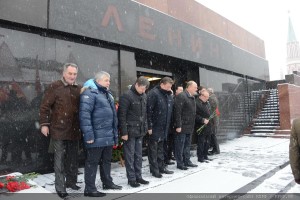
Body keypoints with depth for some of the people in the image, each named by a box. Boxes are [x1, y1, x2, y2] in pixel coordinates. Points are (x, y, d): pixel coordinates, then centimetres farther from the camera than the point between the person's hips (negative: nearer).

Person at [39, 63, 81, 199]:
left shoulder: (79, 89, 8)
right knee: (60, 159, 3)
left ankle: (71, 181, 30)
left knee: (73, 158, 14)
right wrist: (44, 124, -9)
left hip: (74, 130, 5)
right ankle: (60, 187, 14)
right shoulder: (54, 87, -4)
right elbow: (44, 107, -5)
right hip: (59, 130, -4)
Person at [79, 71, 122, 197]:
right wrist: (88, 134, -24)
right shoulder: (90, 93, -10)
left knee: (106, 161, 19)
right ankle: (89, 189, 13)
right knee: (92, 162, 2)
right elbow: (84, 114, -20)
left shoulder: (108, 94, 18)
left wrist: (115, 133, 20)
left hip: (108, 136, 9)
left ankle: (107, 183, 34)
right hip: (96, 137, -9)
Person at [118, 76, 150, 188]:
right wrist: (124, 132, -16)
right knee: (130, 156, 5)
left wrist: (145, 128, 10)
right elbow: (121, 115, -14)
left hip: (140, 131, 7)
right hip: (130, 131, -7)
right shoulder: (126, 96, -12)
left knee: (139, 155, 14)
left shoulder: (144, 96, 9)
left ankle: (138, 176, 26)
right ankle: (131, 179, 16)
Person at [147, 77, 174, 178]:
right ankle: (154, 169, 12)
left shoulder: (169, 95, 10)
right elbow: (149, 111, -17)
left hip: (164, 127, 7)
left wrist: (169, 125, 13)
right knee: (153, 148, 3)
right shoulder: (153, 93, -14)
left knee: (160, 148, 16)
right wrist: (149, 126, -18)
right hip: (155, 127, -7)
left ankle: (161, 167, 26)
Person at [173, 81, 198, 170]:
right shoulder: (181, 96, -14)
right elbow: (177, 112, -19)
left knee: (187, 145, 17)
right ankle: (180, 163, 12)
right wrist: (178, 126, -21)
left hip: (189, 127, 9)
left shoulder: (192, 97, 16)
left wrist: (192, 125, 15)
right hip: (182, 126, -9)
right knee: (180, 146, 2)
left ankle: (187, 161, 28)